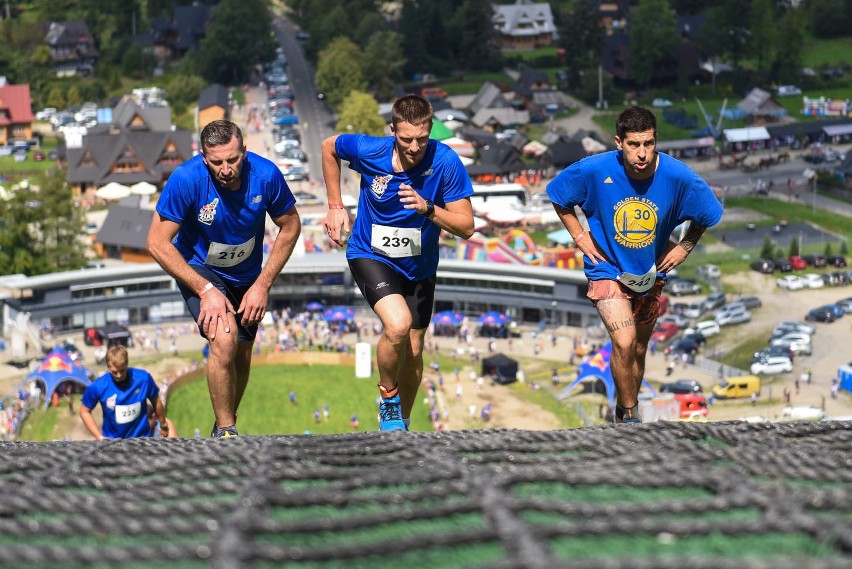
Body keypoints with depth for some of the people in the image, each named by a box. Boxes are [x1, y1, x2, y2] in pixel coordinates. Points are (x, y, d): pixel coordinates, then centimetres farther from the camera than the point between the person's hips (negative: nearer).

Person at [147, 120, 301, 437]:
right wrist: (206, 290, -27)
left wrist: (262, 285, -12)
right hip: (199, 269, -3)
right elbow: (157, 243, -23)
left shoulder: (265, 175, -24)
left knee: (241, 356, 12)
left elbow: (290, 227, -7)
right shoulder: (186, 179, -30)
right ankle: (225, 431, -10)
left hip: (247, 276, 4)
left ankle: (225, 422, 38)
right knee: (224, 341, -25)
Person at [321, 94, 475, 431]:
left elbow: (466, 227, -19)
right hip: (370, 256, -2)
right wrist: (335, 207, 3)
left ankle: (402, 423, 35)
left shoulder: (445, 161, -22)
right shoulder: (369, 151, -21)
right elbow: (329, 147, 2)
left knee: (413, 351, 11)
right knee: (398, 325, -27)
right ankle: (388, 399, 0)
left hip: (419, 265, 2)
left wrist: (428, 209, -36)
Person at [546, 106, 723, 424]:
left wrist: (685, 247, -3)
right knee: (624, 342, -22)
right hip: (607, 269, -3)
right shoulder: (594, 170, -22)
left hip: (650, 274, 3)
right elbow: (558, 196, -1)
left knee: (638, 351, 17)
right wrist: (579, 236, -5)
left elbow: (707, 215, 1)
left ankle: (625, 414, 39)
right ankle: (629, 413, -3)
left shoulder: (678, 176, -20)